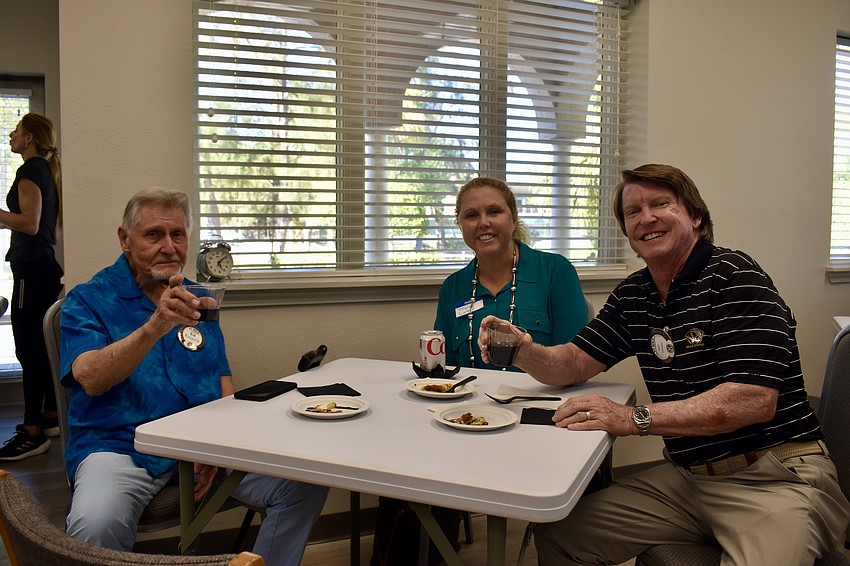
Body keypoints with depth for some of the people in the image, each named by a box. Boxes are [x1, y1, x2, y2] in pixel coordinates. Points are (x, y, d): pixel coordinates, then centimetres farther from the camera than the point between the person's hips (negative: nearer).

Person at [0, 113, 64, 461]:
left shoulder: (30, 170, -9)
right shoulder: (49, 170, 18)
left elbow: (29, 223, -19)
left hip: (31, 269, -10)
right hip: (46, 266, 10)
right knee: (42, 347, 15)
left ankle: (33, 433, -6)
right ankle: (50, 418, 23)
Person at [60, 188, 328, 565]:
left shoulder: (198, 298, 16)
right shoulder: (88, 301, 2)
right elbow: (91, 378, -16)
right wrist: (155, 326, -33)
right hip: (120, 445, -3)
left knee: (305, 484, -14)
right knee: (95, 526, -35)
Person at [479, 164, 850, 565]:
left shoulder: (733, 274, -12)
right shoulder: (632, 295, 8)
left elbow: (754, 400, -21)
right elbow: (574, 365, 8)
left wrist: (633, 418, -23)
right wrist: (523, 351, -15)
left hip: (778, 476, -5)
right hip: (686, 476, 5)